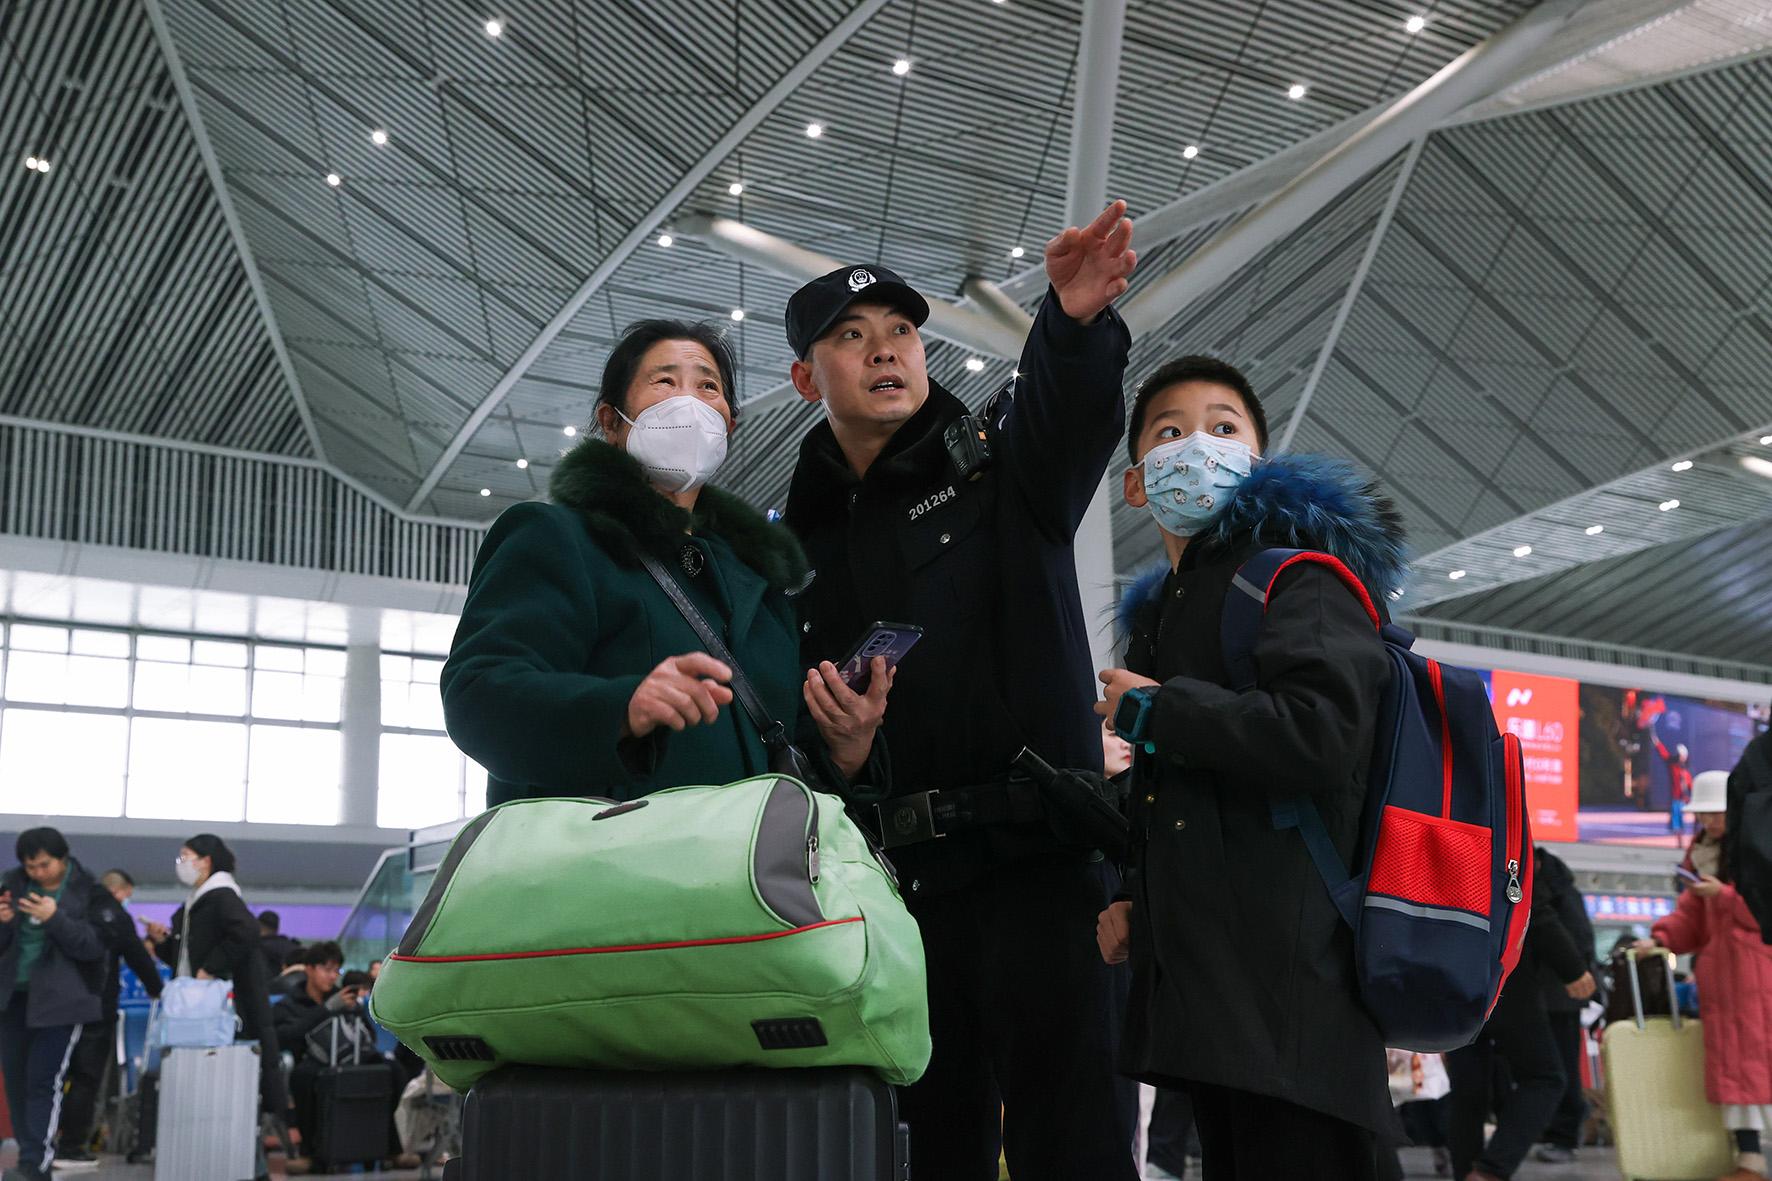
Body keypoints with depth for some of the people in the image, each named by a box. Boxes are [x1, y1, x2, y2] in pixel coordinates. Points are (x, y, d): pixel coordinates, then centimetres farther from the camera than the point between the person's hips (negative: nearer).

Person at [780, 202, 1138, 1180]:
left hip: (1033, 852, -4)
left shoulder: (1000, 463, 5)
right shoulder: (800, 533, 16)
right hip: (893, 875, 4)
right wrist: (816, 714, -6)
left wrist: (1077, 318, -39)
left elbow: (1067, 404, -18)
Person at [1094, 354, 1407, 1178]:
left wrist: (1152, 709, -11)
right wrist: (1137, 897, 14)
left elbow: (1320, 734, -23)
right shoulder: (1161, 610, 23)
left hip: (1292, 982, -9)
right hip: (1202, 983, 9)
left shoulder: (1301, 576, -4)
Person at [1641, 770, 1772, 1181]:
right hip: (1720, 974, 7)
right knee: (1729, 1063, 5)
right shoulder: (1708, 852, 17)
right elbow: (1692, 914, 17)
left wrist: (1724, 895, -19)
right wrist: (1660, 939, 2)